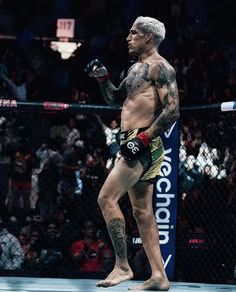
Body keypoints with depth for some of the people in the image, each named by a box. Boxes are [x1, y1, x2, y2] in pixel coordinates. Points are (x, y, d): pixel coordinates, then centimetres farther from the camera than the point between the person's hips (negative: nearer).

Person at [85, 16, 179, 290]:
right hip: (135, 144, 10)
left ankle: (122, 266, -14)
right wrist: (103, 78, 12)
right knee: (142, 212, 8)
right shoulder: (135, 68, 20)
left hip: (145, 144, -10)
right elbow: (115, 100, 29)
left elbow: (173, 110, -18)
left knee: (107, 198, -16)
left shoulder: (159, 67, -9)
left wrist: (144, 137, -22)